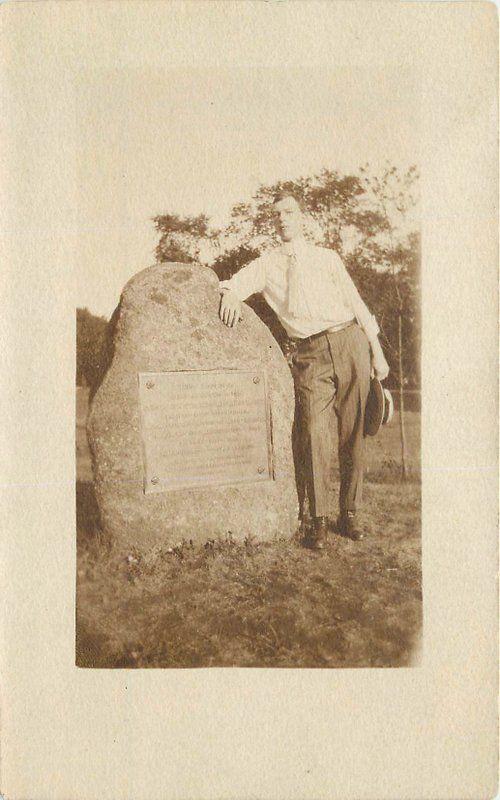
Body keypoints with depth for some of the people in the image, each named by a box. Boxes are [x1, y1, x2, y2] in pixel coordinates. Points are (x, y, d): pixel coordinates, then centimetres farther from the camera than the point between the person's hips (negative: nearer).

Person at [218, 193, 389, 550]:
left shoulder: (327, 257, 15)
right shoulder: (266, 263, 14)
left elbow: (355, 302, 13)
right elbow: (235, 283, 3)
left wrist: (377, 351, 8)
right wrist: (231, 295, -23)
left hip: (350, 340, 1)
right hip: (310, 354, -1)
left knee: (353, 433, 2)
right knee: (315, 433, -11)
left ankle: (349, 513, 12)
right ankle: (320, 519, -2)